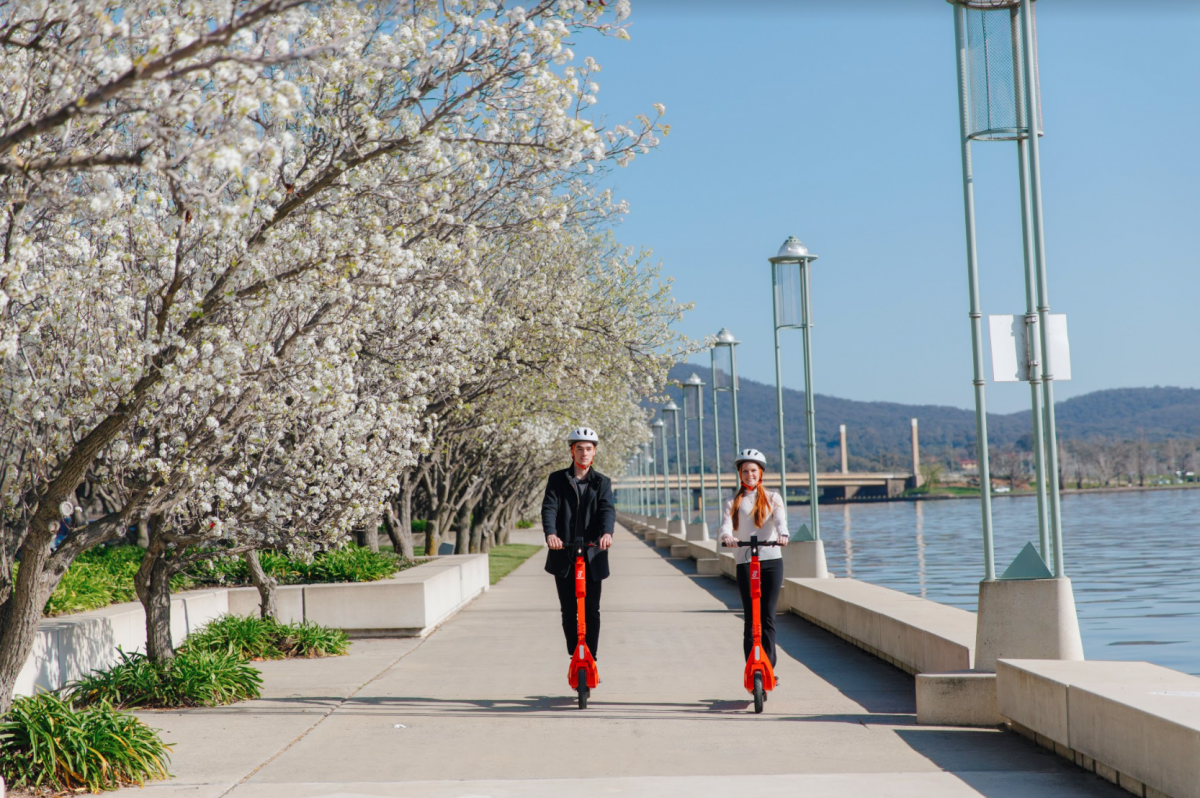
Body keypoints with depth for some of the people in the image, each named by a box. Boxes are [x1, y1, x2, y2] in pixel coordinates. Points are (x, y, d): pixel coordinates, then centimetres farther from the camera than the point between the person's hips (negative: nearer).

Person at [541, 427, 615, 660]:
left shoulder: (602, 482, 8)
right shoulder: (557, 479, 7)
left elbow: (608, 509, -9)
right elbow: (549, 507, -8)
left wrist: (607, 532, -31)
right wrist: (550, 533, -28)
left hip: (592, 555, 0)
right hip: (563, 555, 1)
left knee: (591, 610, -3)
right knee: (568, 611, 7)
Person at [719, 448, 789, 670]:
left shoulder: (772, 498, 11)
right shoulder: (733, 502, 12)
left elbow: (780, 519, -9)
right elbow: (726, 525, -6)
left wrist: (782, 534, -32)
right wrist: (726, 536, -30)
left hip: (771, 560, 0)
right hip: (744, 562, 0)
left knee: (767, 616, -2)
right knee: (751, 617, -4)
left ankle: (769, 667, 5)